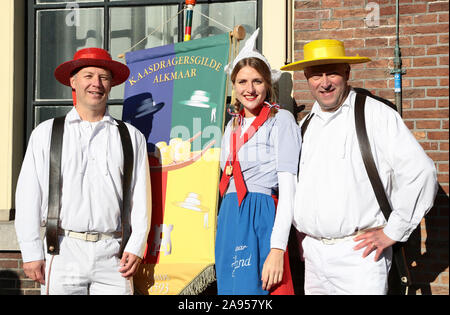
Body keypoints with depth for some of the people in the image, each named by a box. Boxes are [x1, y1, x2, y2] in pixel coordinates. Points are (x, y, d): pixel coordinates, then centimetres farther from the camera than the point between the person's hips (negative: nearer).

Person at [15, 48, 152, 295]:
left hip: (112, 256, 1)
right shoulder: (46, 133, 9)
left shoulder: (131, 137, 11)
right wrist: (31, 253, -1)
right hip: (63, 253, 0)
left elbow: (141, 196, 7)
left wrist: (136, 247, -2)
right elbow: (28, 196, 5)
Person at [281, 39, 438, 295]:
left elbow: (420, 172, -10)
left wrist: (392, 232, -9)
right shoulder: (306, 125, 14)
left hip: (358, 254, -5)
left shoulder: (376, 115, -4)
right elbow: (292, 183, 27)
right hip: (313, 254, 5)